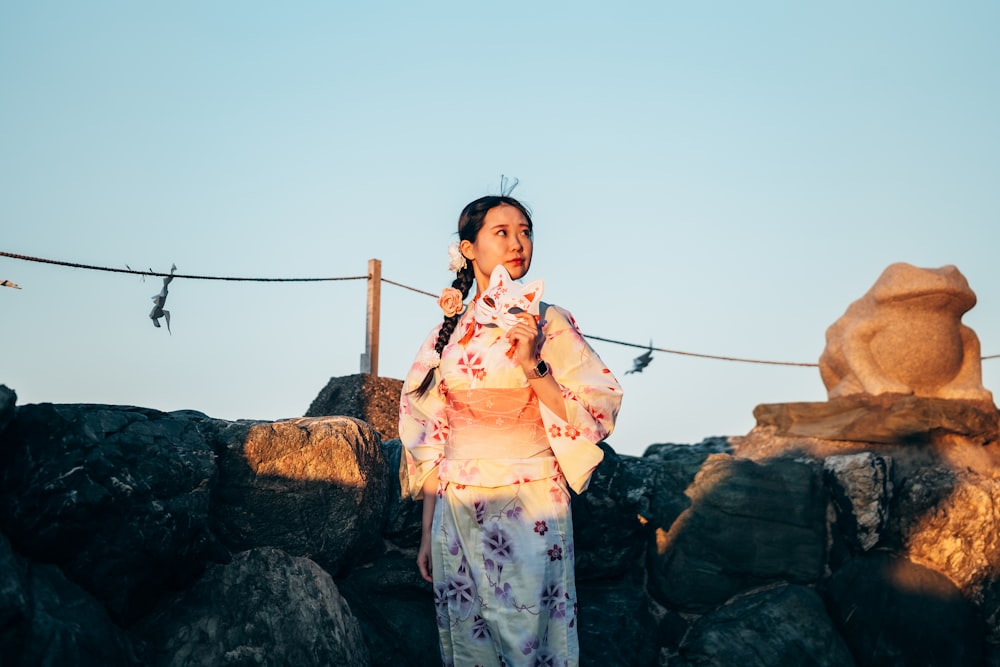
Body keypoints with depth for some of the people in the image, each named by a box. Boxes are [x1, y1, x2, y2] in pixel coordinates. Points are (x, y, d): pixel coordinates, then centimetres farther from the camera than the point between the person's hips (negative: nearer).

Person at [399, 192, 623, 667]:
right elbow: (431, 437, 8)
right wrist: (427, 532, 8)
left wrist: (532, 366, -20)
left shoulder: (548, 322, -2)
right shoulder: (450, 329, 6)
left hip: (530, 510, -3)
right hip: (459, 509, 3)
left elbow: (596, 414, -7)